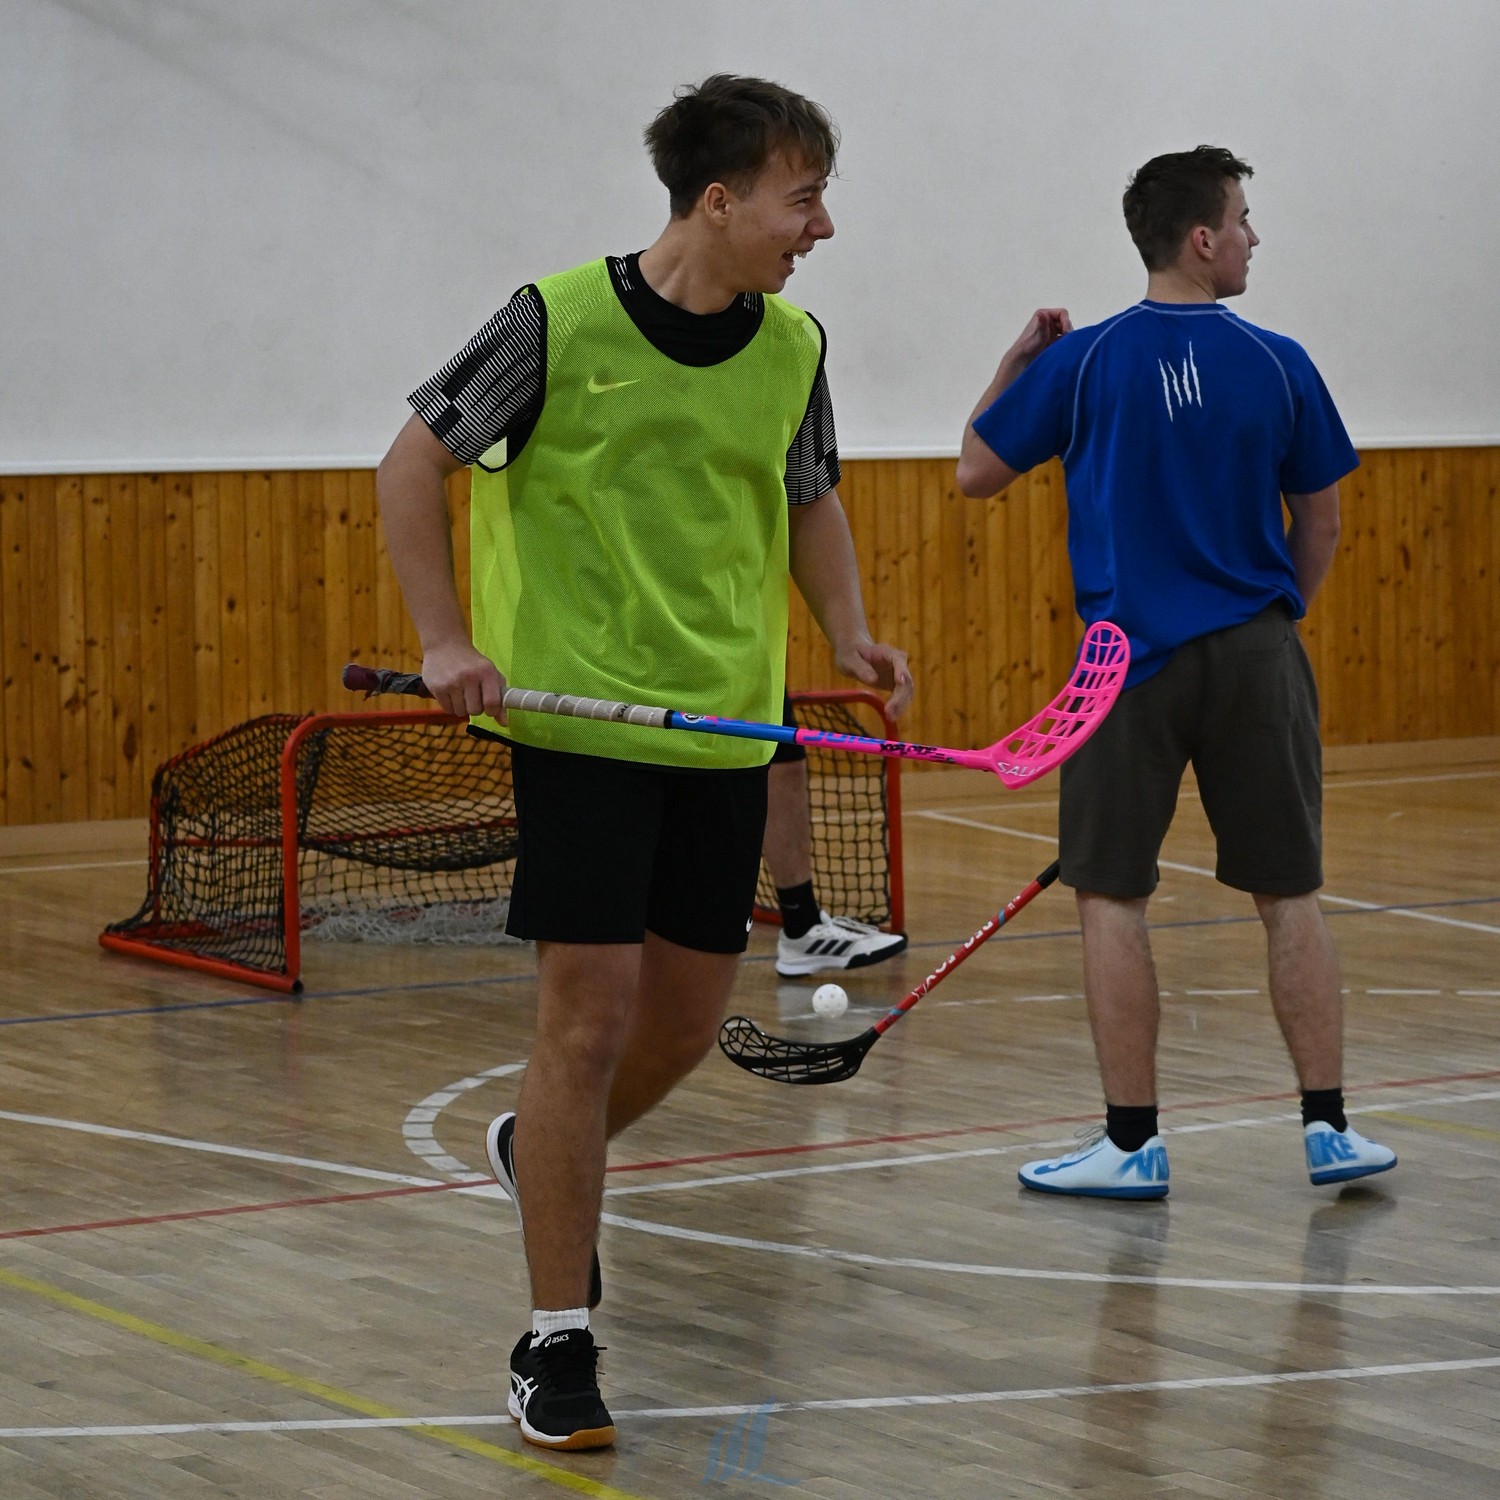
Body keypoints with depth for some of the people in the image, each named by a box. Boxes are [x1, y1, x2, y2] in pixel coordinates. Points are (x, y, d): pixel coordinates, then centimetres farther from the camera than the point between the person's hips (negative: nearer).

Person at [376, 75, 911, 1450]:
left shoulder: (792, 346, 4)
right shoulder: (560, 320, -11)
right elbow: (415, 462, -1)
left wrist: (849, 631, 2)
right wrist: (448, 639, -10)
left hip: (729, 728, 5)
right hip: (581, 719, -5)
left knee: (687, 1022, 10)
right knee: (589, 1014, -8)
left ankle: (542, 1154, 43)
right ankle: (558, 1344, 3)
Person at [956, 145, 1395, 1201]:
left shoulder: (1084, 363, -3)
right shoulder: (1277, 364, -1)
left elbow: (976, 471, 7)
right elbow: (1321, 529, 7)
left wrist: (1018, 360, 19)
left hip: (1134, 659, -1)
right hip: (1258, 659, 1)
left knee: (1112, 897, 4)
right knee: (1290, 894, 8)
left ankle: (1133, 1143, 4)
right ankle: (1329, 1128, 11)